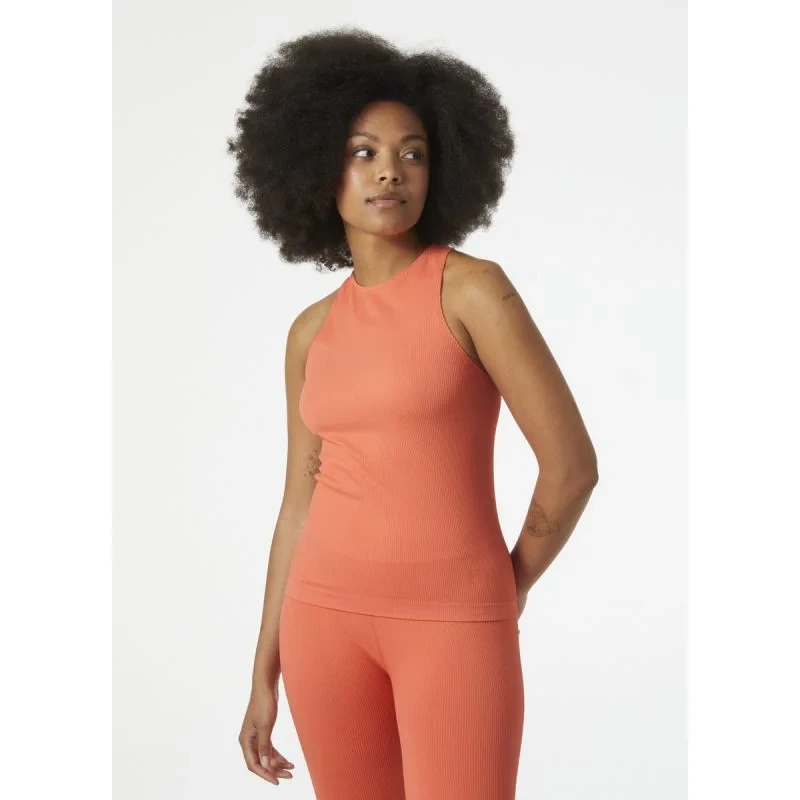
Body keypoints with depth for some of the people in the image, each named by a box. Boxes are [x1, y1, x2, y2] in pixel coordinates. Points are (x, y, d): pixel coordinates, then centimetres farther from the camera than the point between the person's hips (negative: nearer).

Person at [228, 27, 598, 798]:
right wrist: (265, 672, 13)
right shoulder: (313, 330, 8)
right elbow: (301, 502, 13)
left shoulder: (473, 287, -8)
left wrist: (504, 595, 3)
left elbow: (571, 463, -9)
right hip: (329, 613, 5)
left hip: (452, 621, -5)